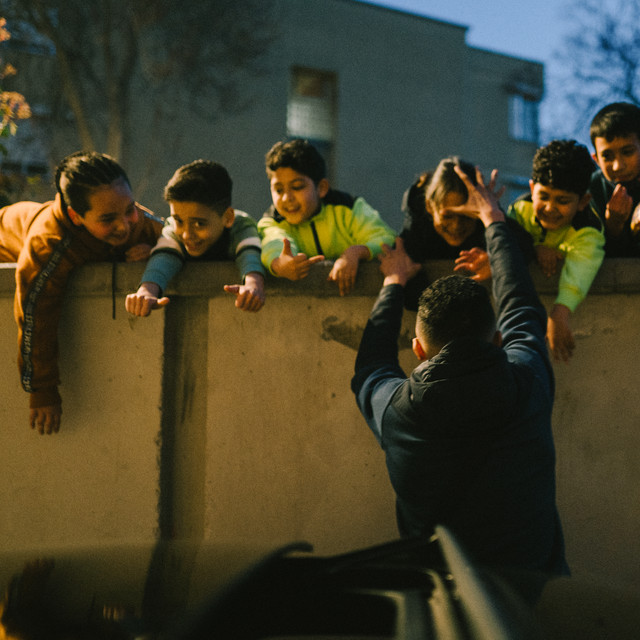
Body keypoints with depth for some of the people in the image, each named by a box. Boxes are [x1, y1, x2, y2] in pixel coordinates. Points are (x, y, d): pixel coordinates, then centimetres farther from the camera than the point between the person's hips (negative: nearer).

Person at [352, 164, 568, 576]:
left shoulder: (395, 409, -15)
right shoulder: (529, 382, -15)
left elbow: (369, 368, 12)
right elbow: (521, 307, 8)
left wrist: (394, 283, 26)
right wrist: (493, 219, 23)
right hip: (535, 585, 1)